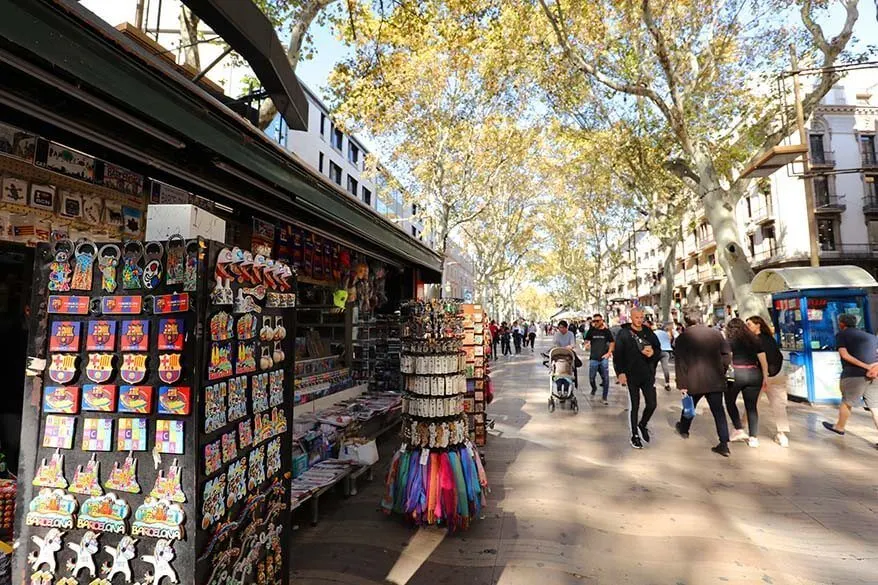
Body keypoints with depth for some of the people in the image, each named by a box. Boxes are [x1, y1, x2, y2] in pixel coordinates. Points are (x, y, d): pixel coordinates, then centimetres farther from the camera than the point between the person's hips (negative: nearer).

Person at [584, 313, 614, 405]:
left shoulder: (606, 331, 1)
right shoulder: (591, 330, 2)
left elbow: (612, 342, 9)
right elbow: (586, 341, 12)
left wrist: (608, 353, -1)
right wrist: (587, 345, -10)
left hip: (604, 358, 0)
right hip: (593, 358, 1)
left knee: (606, 378, 0)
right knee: (591, 378, 7)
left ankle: (604, 398, 12)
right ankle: (594, 388, 39)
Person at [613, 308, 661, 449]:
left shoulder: (649, 332, 6)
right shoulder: (624, 333, -6)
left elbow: (658, 349, 14)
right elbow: (617, 354, -9)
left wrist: (653, 353, -10)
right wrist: (620, 372, -16)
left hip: (648, 375, 4)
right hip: (631, 375, -3)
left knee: (652, 404, 3)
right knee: (634, 406, 6)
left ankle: (642, 425, 32)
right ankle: (634, 435, 21)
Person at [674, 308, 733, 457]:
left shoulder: (682, 337, -7)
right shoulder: (715, 333, 1)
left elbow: (680, 363, -9)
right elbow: (727, 355, 4)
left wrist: (681, 384, -5)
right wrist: (721, 372, 15)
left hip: (693, 381, -2)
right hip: (715, 380, 2)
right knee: (718, 410, 5)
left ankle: (684, 429, 41)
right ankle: (724, 444, 2)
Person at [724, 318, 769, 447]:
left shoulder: (730, 341, 2)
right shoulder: (755, 340, 12)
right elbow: (763, 360, 11)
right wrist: (765, 377, 17)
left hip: (736, 373, -3)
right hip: (754, 374, 4)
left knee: (730, 402, 17)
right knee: (752, 406, 10)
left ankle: (739, 430, 10)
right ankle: (754, 437, 8)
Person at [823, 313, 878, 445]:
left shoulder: (841, 334, 4)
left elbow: (845, 355, -11)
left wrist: (866, 367, -14)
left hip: (854, 374, -5)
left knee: (847, 402, 13)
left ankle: (839, 427, 30)